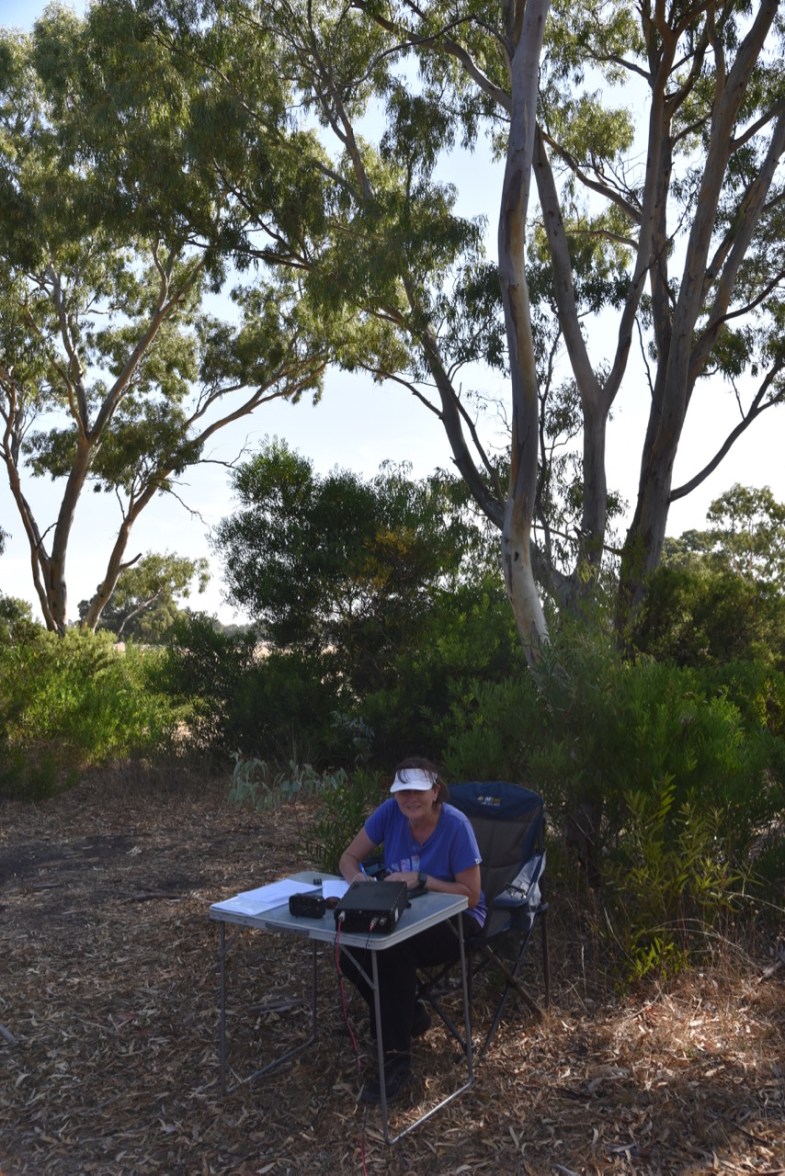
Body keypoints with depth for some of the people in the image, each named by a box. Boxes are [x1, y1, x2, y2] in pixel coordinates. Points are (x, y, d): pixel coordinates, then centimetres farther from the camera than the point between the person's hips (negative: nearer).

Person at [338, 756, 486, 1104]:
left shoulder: (456, 825, -23)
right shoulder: (390, 812, -10)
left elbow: (471, 895, -19)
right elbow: (349, 857, -2)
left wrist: (421, 880, -30)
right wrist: (357, 877, -26)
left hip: (454, 920, -5)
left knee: (394, 953, -32)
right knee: (351, 952, -20)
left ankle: (397, 1058, -18)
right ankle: (409, 1016, 6)